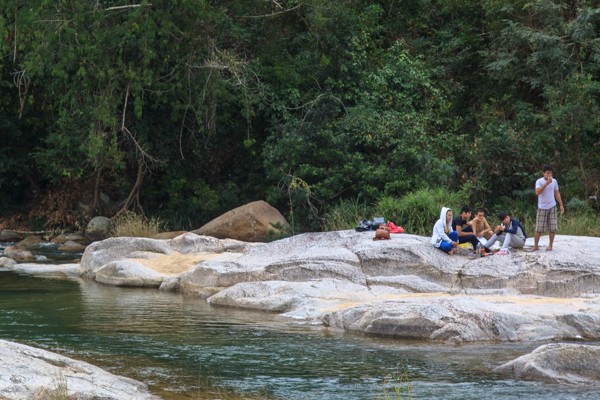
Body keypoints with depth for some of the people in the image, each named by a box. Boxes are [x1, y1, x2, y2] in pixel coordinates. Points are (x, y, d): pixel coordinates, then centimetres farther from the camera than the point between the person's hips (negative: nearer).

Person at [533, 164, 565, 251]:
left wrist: (561, 205, 7)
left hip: (552, 207, 3)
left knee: (552, 228, 2)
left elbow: (557, 193, 12)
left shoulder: (554, 181, 3)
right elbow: (537, 192, -26)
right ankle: (535, 246, 8)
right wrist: (546, 183, -31)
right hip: (542, 208, -3)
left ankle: (550, 245, 13)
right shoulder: (539, 181, -10)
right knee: (539, 228, -3)